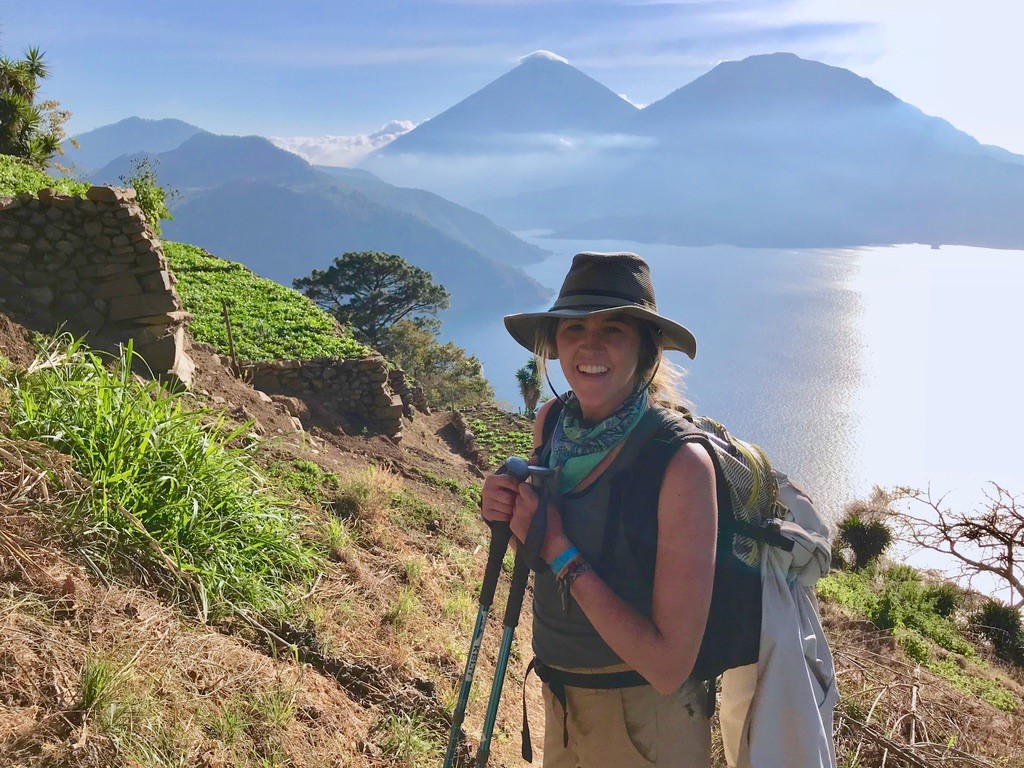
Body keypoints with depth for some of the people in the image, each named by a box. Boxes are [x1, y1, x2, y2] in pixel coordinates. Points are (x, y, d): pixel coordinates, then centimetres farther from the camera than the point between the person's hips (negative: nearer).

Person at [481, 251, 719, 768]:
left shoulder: (681, 462, -25)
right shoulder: (551, 422, -6)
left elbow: (669, 666, -27)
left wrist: (560, 550, -26)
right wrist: (507, 514, -11)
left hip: (643, 726, -5)